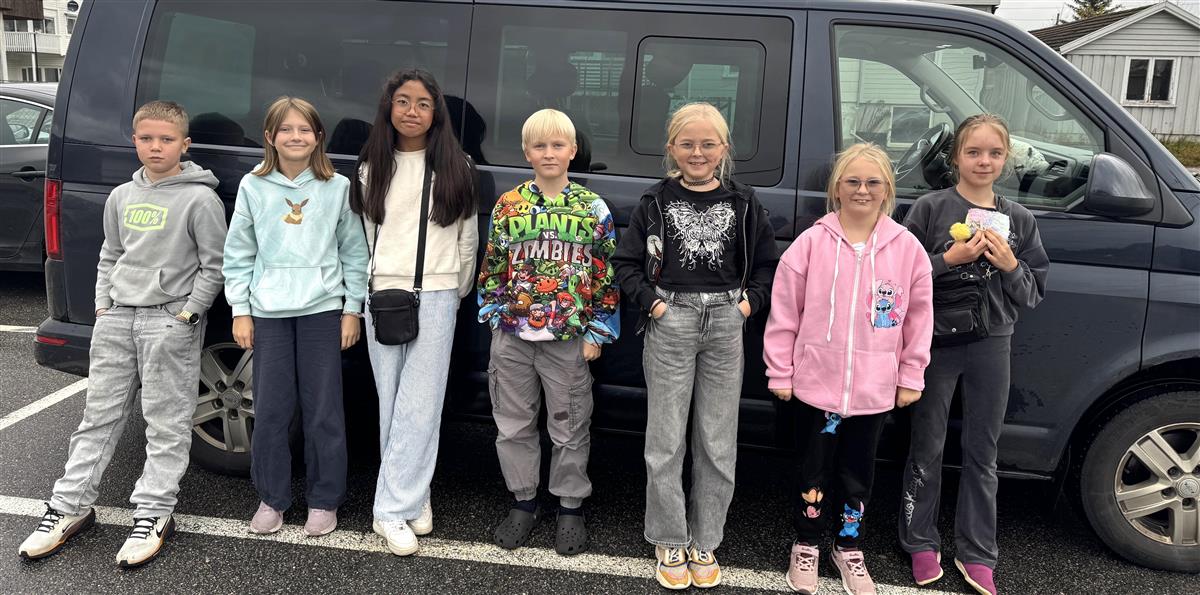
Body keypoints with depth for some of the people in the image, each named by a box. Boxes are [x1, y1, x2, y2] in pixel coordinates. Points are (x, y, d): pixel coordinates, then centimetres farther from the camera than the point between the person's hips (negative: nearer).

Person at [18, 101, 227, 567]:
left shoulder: (199, 198, -7)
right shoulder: (121, 197, 11)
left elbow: (214, 265, -7)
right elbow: (110, 256, 20)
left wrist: (188, 313, -12)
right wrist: (103, 304, 10)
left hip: (170, 321, -6)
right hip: (116, 319, 6)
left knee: (166, 423, 0)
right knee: (99, 415, 12)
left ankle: (153, 515, 7)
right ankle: (69, 508, 21)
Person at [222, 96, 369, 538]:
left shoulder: (337, 187, 2)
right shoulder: (253, 187, 4)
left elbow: (354, 252, 5)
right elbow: (239, 254, 7)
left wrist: (352, 308, 1)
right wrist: (240, 311, 2)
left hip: (322, 310, -1)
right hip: (268, 312, 1)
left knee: (323, 411, 4)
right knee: (270, 411, 7)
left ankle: (324, 500, 18)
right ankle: (272, 498, 23)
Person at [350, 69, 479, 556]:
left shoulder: (454, 167, 3)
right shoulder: (373, 167, 8)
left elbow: (468, 239, 6)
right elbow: (367, 236, 12)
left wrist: (458, 291, 8)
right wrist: (371, 287, 11)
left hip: (435, 296, -2)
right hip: (382, 294, 3)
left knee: (419, 406, -6)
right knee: (393, 405, 6)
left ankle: (393, 510, 0)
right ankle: (414, 497, 18)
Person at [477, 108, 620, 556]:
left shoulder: (593, 208, -1)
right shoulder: (508, 205, 3)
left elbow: (605, 274, 0)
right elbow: (492, 267, 8)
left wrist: (597, 331, -3)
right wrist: (495, 314, 2)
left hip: (569, 338, -2)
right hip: (512, 335, 2)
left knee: (570, 427, 9)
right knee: (514, 423, 11)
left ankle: (570, 507, 24)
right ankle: (523, 502, 28)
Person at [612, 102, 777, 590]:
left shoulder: (744, 204, 5)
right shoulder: (656, 202, 2)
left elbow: (766, 265, 11)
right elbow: (627, 263, 4)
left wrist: (750, 301, -2)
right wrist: (652, 301, -7)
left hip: (725, 325, 2)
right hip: (670, 324, -1)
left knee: (718, 445, 8)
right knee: (666, 442, 5)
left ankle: (704, 543, 23)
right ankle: (670, 543, 20)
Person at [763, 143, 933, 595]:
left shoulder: (906, 248, -2)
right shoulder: (811, 242, -7)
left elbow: (918, 317, 5)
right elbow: (784, 312, -4)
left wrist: (911, 377, 6)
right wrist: (780, 372, -3)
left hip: (874, 389, 2)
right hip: (816, 383, -1)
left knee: (858, 473, 17)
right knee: (813, 470, 12)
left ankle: (849, 547, 37)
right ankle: (806, 545, 33)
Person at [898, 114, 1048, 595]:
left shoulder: (1019, 220, 6)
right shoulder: (931, 208, -4)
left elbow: (1033, 295, 7)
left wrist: (1010, 266, -11)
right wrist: (950, 259, -19)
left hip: (991, 344, 3)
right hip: (936, 341, -3)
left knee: (982, 453, 11)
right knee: (928, 447, 9)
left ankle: (976, 553, 24)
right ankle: (921, 543, 24)